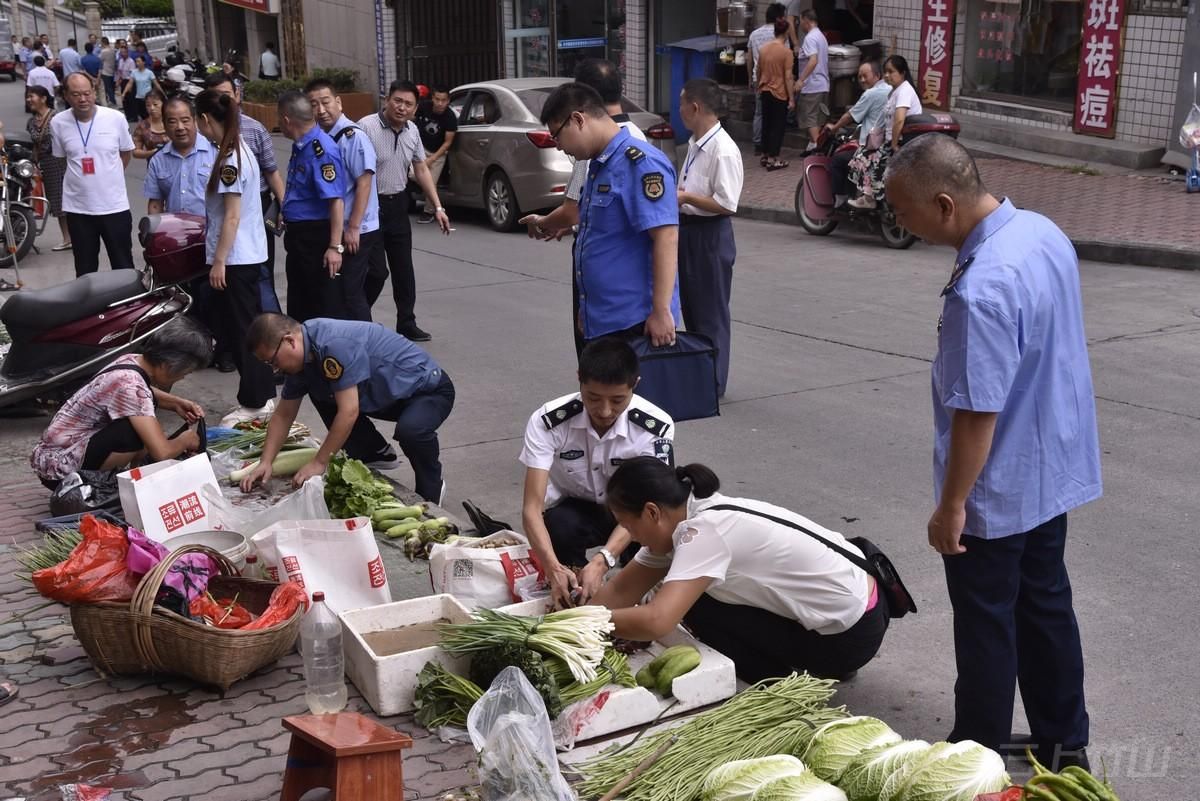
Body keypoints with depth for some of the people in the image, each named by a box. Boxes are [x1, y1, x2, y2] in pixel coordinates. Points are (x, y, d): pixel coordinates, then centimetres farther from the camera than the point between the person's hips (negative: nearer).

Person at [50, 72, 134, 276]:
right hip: (77, 208, 1)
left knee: (123, 266, 9)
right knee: (85, 269, 12)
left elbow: (126, 152, 8)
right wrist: (80, 178, 9)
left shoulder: (115, 118, -8)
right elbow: (60, 158, 11)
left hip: (115, 205, -1)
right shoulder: (58, 123, -5)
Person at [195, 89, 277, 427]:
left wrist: (219, 261, -17)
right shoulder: (240, 150, 10)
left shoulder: (229, 159, -18)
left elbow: (232, 216, -20)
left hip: (235, 258, -9)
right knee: (249, 327, 15)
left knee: (241, 330, -1)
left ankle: (254, 403, 7)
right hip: (248, 254, 9)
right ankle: (262, 396, 23)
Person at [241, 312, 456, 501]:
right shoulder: (302, 358, -3)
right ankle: (377, 454, 16)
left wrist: (319, 464, -25)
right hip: (390, 396, 9)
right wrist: (266, 463, -4)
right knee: (320, 397, 6)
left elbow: (349, 412, -32)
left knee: (409, 429, -37)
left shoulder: (335, 345, -32)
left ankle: (430, 491, -8)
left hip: (430, 389, -9)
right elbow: (284, 415, 6)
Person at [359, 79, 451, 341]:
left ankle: (407, 325, 21)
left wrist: (438, 207, 10)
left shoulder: (412, 131, 6)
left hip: (398, 206, 7)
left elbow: (421, 170, 15)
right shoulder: (367, 127, -17)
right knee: (377, 271, -6)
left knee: (403, 269, 11)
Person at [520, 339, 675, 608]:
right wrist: (554, 568, -48)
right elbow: (532, 507, -30)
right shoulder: (547, 422, -25)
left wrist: (602, 561, -47)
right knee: (560, 527, -36)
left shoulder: (656, 428, -26)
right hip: (574, 510, 0)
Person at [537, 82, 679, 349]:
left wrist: (661, 311, -25)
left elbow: (666, 238, -21)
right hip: (600, 321, 9)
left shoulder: (640, 163, -15)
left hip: (634, 322, -9)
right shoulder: (598, 166, 14)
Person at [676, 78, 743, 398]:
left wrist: (684, 197, -19)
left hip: (711, 234, -10)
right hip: (688, 228, 10)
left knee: (711, 312, 2)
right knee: (690, 308, 17)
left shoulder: (723, 150, -20)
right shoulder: (695, 144, 9)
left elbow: (726, 204, -24)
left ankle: (713, 382, 13)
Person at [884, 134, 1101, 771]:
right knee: (1046, 605, 21)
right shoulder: (1044, 231, -3)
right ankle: (1065, 745, 36)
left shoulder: (982, 290, -33)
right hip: (1055, 471, 9)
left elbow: (977, 413, -29)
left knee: (986, 623, 9)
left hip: (998, 490, -9)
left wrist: (950, 506, -18)